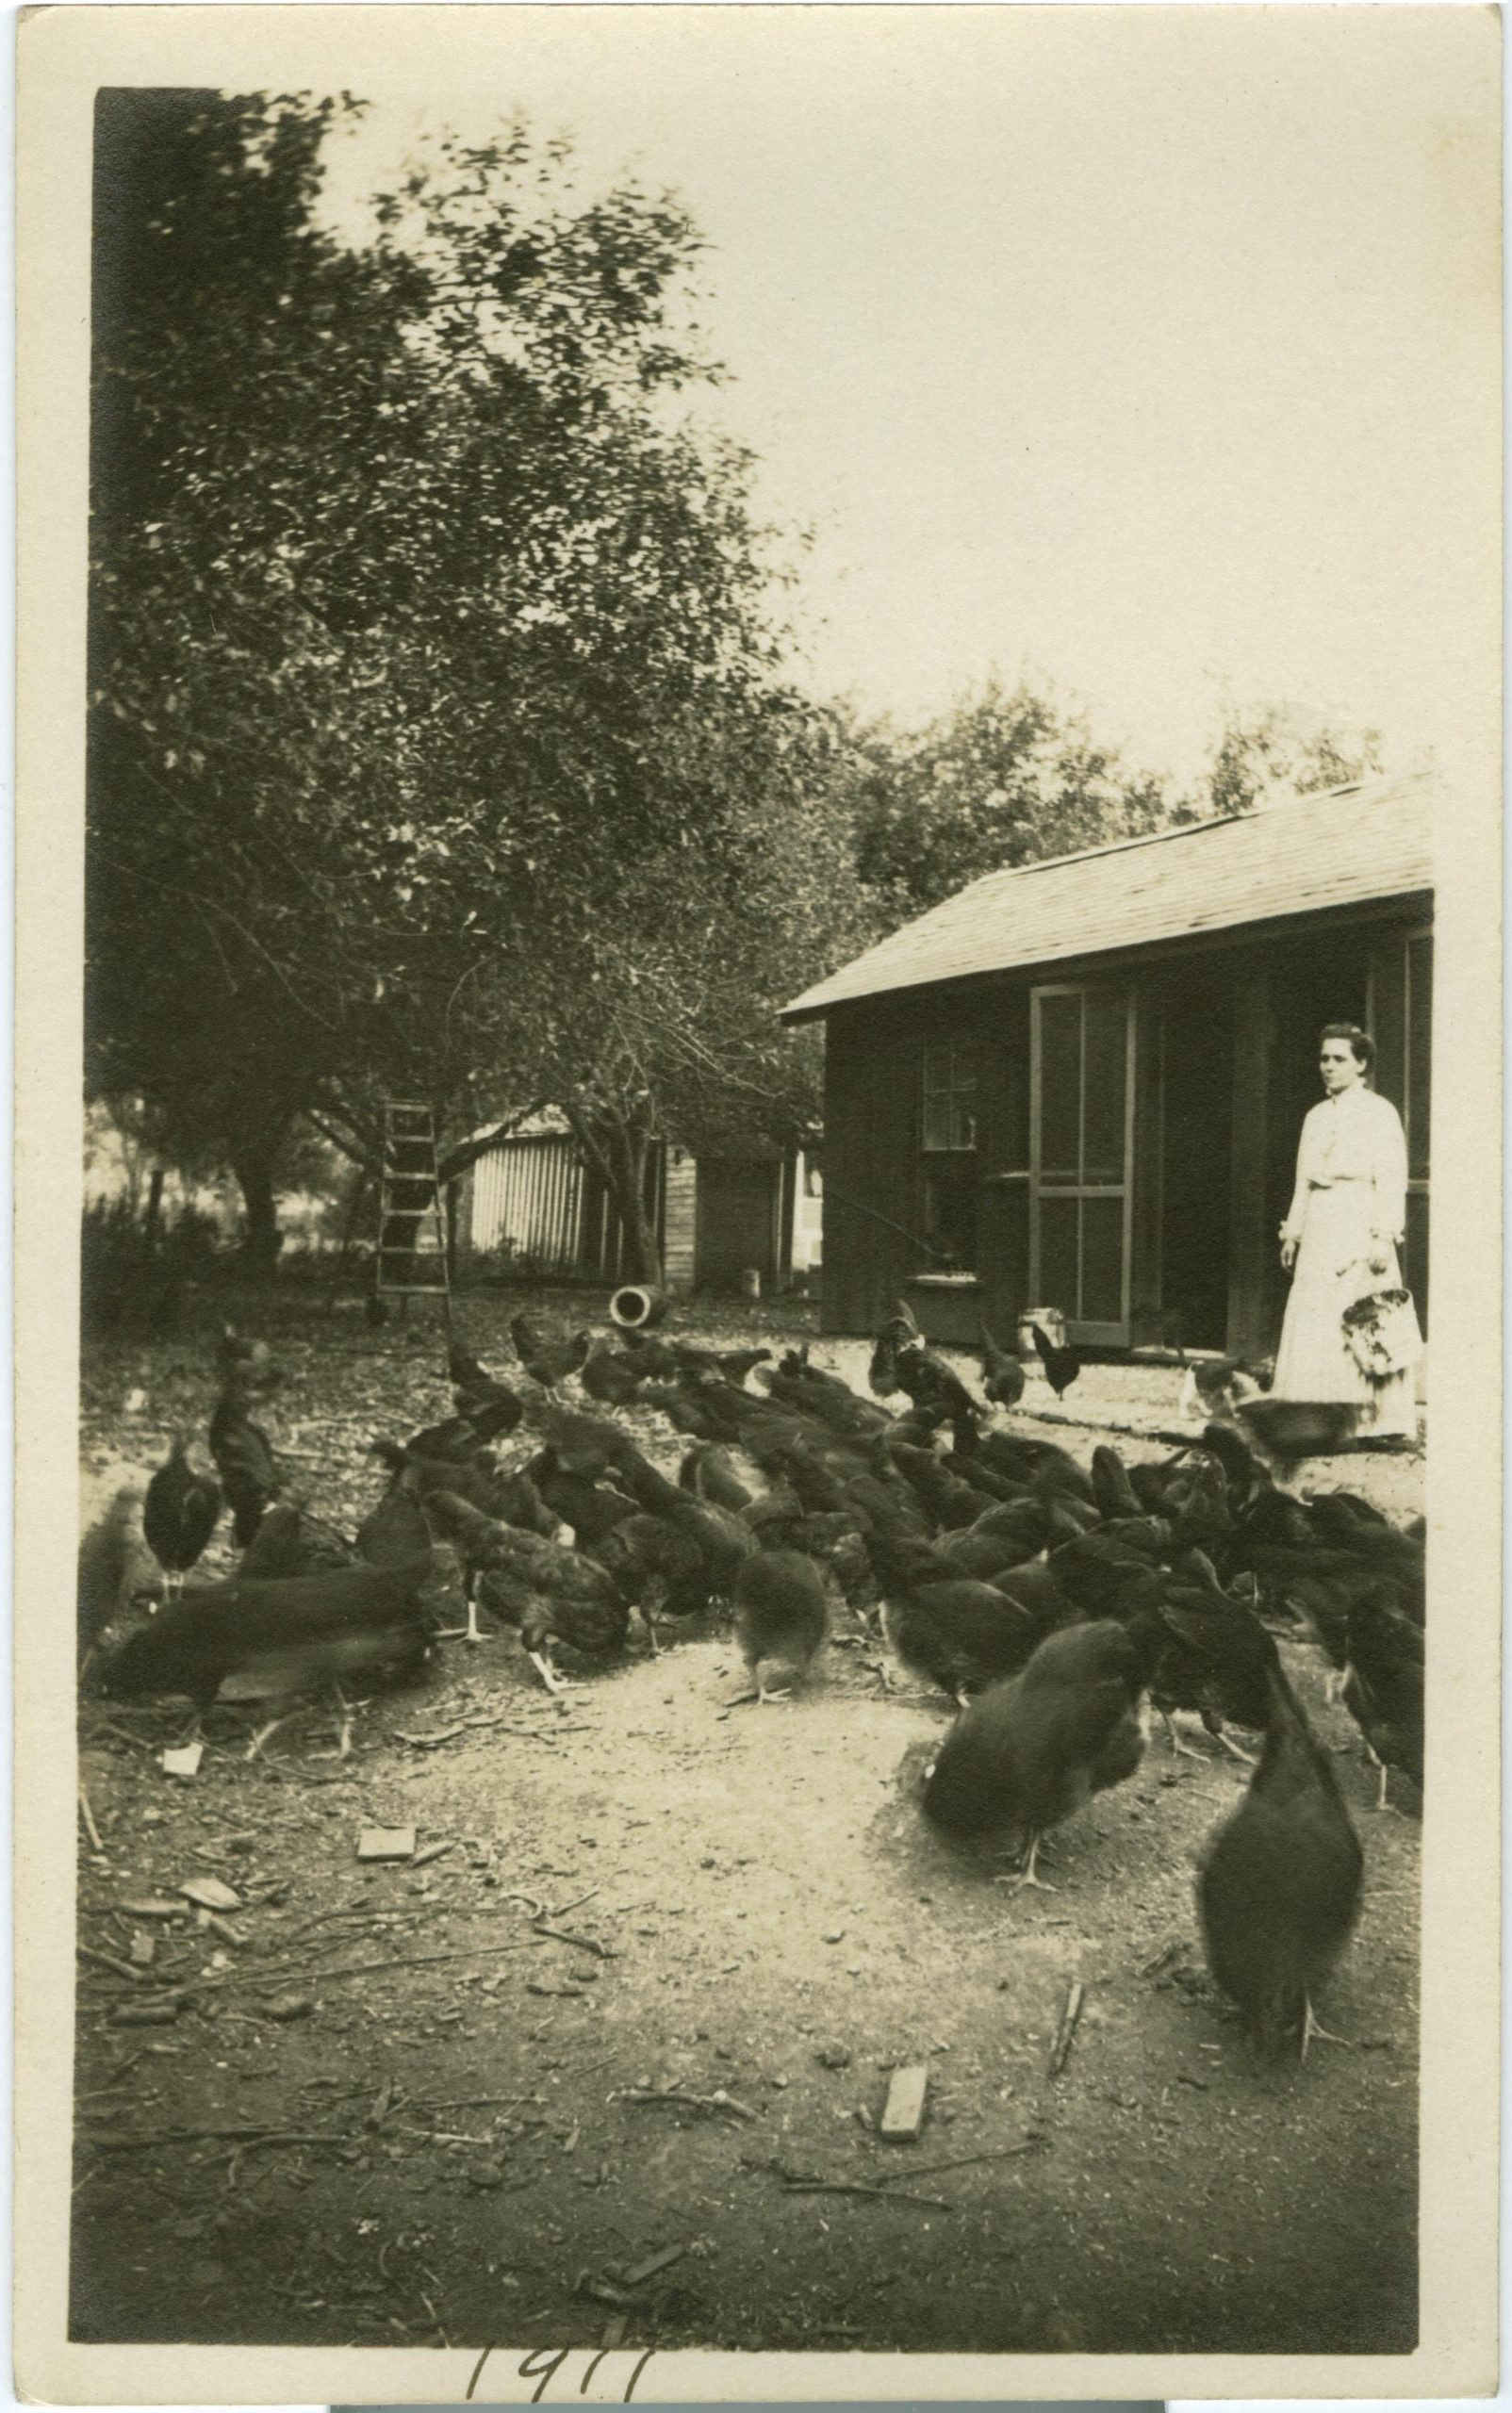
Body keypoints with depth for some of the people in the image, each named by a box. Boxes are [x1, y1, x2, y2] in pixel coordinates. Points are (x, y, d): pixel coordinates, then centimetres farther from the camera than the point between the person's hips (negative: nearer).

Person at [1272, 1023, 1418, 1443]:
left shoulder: (1380, 1113, -1)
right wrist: (1292, 1232, 14)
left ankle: (1378, 1421, -4)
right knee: (1312, 1326, 1)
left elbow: (1391, 1182, -7)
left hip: (1360, 1228, -6)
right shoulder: (1316, 1116, 18)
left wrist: (1384, 1237, -15)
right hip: (1319, 1231, 6)